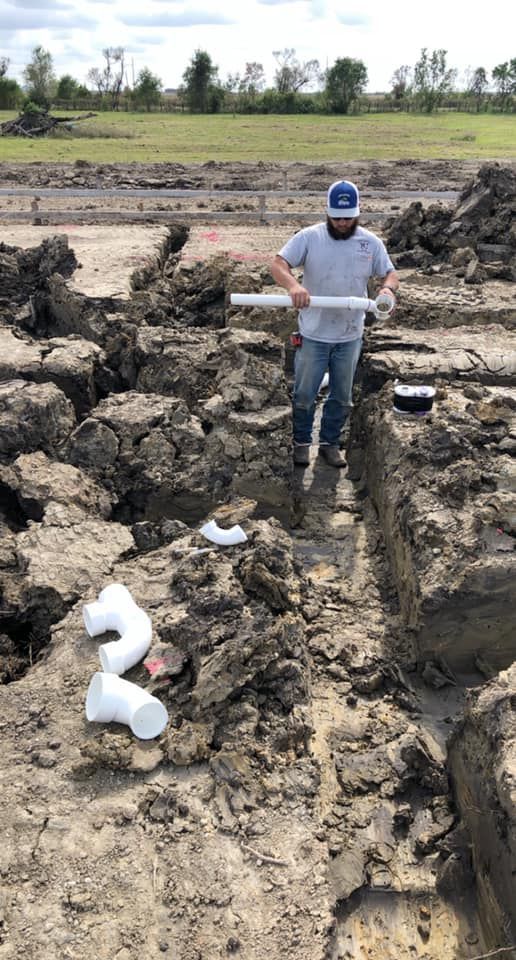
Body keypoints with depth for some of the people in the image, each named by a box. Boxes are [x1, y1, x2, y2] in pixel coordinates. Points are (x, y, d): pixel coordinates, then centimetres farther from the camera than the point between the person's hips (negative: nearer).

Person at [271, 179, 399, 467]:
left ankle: (330, 443, 31)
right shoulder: (309, 237, -7)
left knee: (342, 397, 13)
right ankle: (302, 442, 28)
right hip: (313, 335, -2)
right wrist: (293, 284, -38)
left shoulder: (371, 242, 0)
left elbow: (390, 274, 3)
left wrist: (388, 288, -23)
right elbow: (278, 264, -15)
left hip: (350, 337, 2)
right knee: (304, 395, 7)